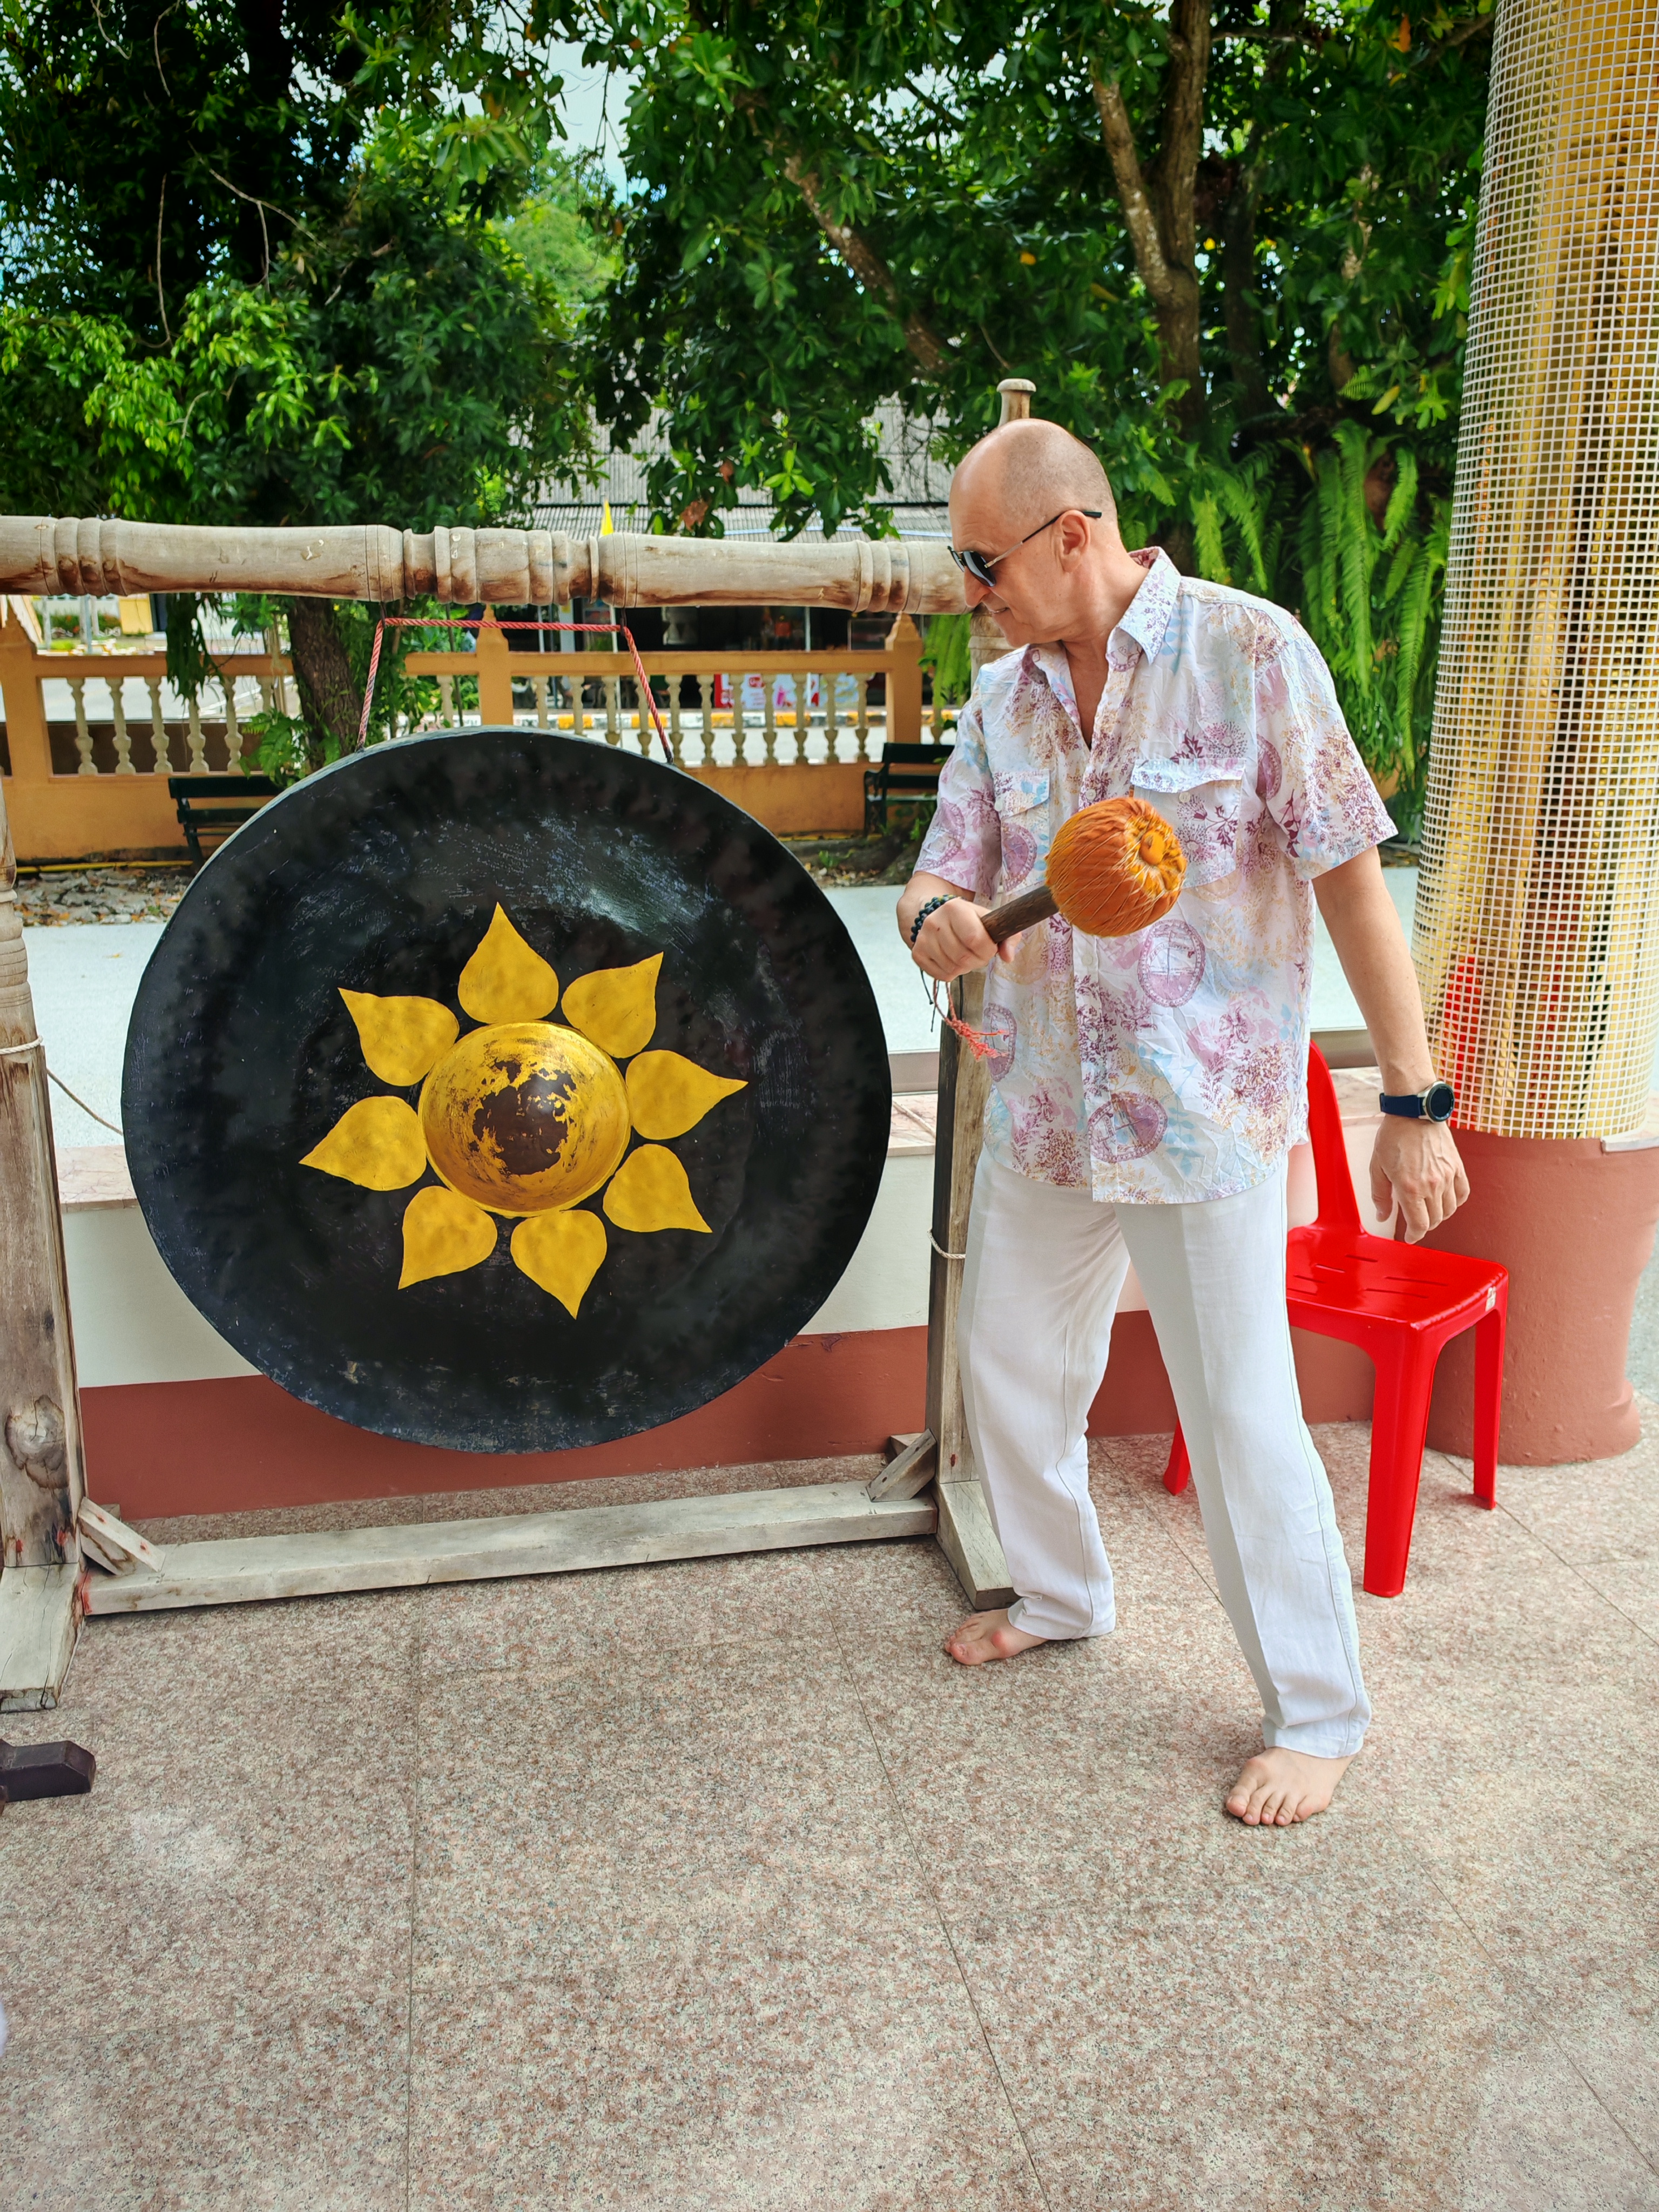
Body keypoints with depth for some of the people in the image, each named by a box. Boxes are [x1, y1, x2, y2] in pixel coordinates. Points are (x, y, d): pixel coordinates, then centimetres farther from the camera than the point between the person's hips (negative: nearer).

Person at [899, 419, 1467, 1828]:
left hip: (1207, 1115, -6)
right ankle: (1061, 1594, 43)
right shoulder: (1004, 696, 5)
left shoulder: (1249, 653, -11)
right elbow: (943, 875, 5)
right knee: (1008, 1369, 17)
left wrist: (1415, 1103, -14)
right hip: (1044, 1111, 6)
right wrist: (937, 918, -21)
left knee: (1241, 1417, 0)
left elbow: (1351, 878, -12)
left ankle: (1318, 1712, 22)